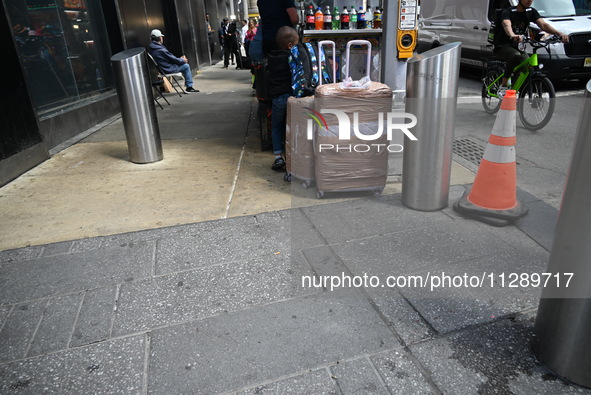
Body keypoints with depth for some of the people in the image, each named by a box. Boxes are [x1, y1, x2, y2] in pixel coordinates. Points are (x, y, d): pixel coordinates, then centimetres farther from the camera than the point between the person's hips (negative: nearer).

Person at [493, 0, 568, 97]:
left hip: (517, 46, 6)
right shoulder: (508, 12, -13)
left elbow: (543, 25, -10)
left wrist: (559, 33, -28)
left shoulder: (531, 12, 4)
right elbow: (507, 25, -36)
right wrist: (513, 36, -60)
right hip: (503, 46, -5)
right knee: (516, 56, -37)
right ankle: (503, 87, -27)